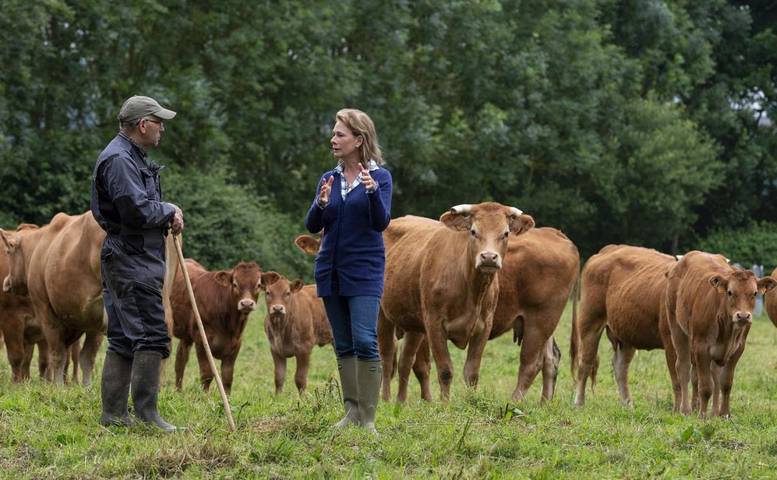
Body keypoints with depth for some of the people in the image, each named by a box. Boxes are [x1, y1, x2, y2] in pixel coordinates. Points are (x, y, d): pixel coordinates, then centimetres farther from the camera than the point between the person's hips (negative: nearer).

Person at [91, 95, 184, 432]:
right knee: (151, 334, -12)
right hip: (132, 261, -11)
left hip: (124, 261, 11)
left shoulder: (132, 158, 21)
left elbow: (147, 206, 26)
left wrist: (168, 215, 6)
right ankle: (146, 413, -12)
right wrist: (169, 211, -6)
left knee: (123, 339, 10)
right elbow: (138, 211, -23)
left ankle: (113, 414, 12)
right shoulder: (118, 160, -14)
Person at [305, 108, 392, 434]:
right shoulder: (329, 179, 10)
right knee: (344, 346, 8)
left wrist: (372, 191, -29)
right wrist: (320, 204, -17)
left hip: (365, 270, -5)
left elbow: (381, 222, -12)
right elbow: (312, 226, 4)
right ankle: (352, 411, 14)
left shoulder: (380, 176, -2)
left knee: (365, 342, -13)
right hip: (331, 270, 5)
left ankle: (367, 419, -10)